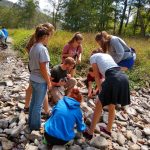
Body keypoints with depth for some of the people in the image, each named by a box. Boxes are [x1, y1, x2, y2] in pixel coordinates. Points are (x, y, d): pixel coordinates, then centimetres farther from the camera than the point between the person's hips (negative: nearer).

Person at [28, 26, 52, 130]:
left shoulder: (33, 47, 6)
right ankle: (35, 125, 22)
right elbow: (43, 68, -22)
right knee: (38, 105, 7)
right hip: (41, 81, -8)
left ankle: (31, 122, 36)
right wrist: (49, 82, -12)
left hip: (33, 79, 8)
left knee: (33, 102, 21)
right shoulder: (42, 49, -20)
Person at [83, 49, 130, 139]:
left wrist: (100, 89, 22)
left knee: (99, 105, 10)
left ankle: (90, 133, 21)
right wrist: (103, 89, 38)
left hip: (114, 79, -7)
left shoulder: (93, 56, 17)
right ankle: (108, 131, 40)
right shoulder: (107, 55, 35)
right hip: (124, 79, 7)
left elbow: (97, 76, 13)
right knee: (112, 107, 24)